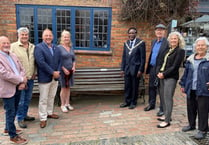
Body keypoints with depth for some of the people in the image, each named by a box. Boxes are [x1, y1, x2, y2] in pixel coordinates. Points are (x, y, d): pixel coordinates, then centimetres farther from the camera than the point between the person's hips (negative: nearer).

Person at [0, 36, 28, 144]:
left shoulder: (13, 56, 10)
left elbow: (21, 69, 10)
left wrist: (23, 82, -6)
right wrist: (21, 79, -14)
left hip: (17, 88, 7)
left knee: (13, 111, 20)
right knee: (10, 113, 3)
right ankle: (13, 136, 16)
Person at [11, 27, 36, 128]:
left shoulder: (33, 47, 8)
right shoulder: (13, 46, -6)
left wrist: (34, 73, 6)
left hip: (30, 78, 5)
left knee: (28, 99, 15)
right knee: (20, 100, 2)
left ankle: (24, 115, 32)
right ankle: (20, 119, 17)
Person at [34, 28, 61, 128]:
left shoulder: (56, 48, 11)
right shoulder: (38, 47, -9)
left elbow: (59, 61, 9)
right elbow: (41, 63, -19)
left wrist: (58, 72, -8)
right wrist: (52, 72, -18)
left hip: (55, 77, 6)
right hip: (44, 78, -6)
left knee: (51, 97, 17)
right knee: (43, 99, 3)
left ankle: (49, 113, 33)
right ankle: (43, 118, 13)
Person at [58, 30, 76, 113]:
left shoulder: (71, 48, 10)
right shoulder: (59, 48, -8)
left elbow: (73, 59, 16)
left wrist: (74, 67, 0)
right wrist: (64, 69, -15)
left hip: (70, 71, 5)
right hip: (63, 70, -5)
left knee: (68, 87, 11)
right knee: (63, 87, 2)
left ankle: (67, 103, 23)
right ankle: (62, 105, 15)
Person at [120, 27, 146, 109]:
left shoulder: (141, 43, -5)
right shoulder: (126, 43, 10)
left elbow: (143, 57, -7)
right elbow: (124, 57, 12)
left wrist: (140, 70, -11)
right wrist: (122, 69, 8)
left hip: (135, 68, -4)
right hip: (127, 68, 4)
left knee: (134, 86, 5)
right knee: (127, 86, 9)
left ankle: (133, 102, 20)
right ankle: (127, 101, 24)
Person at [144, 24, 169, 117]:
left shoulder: (167, 42, -12)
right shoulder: (153, 42, 13)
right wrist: (148, 68, 14)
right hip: (152, 68, 7)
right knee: (151, 87, 17)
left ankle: (162, 109, 15)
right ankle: (151, 104, 33)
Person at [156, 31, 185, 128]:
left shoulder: (180, 51, -6)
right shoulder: (168, 50, 16)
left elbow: (175, 66, -13)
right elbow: (162, 63, 14)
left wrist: (164, 74, -14)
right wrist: (158, 72, -3)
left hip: (171, 77, -8)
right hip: (162, 76, 8)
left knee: (168, 98, -7)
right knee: (162, 96, 12)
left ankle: (167, 121, 0)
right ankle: (166, 115, 27)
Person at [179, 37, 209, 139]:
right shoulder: (190, 59, 11)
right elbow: (186, 73, 16)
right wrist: (183, 84, 15)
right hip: (191, 90, 5)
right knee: (190, 108, 16)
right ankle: (191, 125, 36)